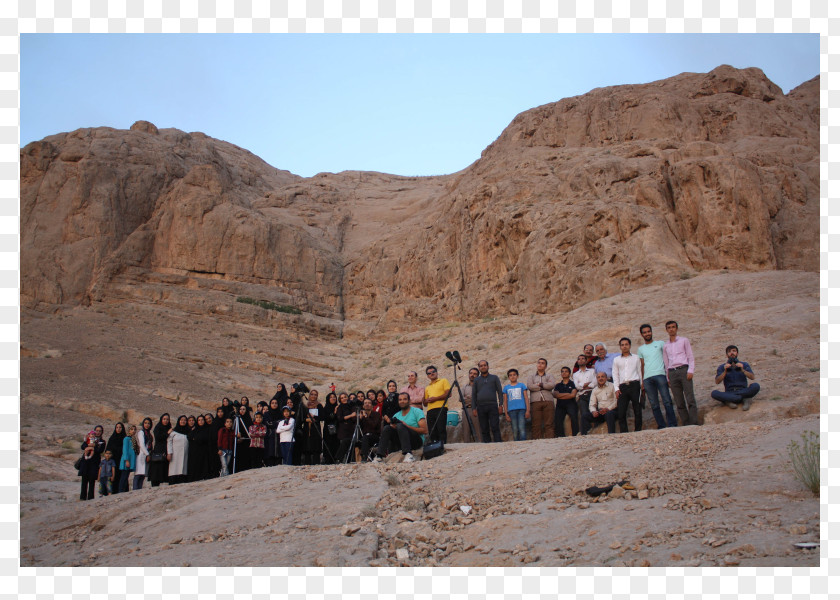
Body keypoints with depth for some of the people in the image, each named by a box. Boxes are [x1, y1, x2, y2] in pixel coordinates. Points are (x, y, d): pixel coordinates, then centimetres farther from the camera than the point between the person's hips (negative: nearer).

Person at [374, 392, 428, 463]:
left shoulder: (417, 411, -1)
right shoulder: (397, 415, 16)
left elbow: (425, 430, -12)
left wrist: (407, 426, -18)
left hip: (417, 441, -5)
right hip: (402, 443, 5)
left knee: (400, 426, -28)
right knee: (387, 428, -13)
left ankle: (408, 454, -39)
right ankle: (379, 456, -20)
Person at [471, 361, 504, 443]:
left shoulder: (494, 378, 12)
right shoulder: (476, 380, 16)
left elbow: (500, 392, 8)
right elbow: (473, 395, 13)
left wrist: (501, 405, -3)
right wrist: (474, 408, 3)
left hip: (492, 406, -2)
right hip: (481, 407, 2)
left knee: (495, 428, -10)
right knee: (484, 429, 1)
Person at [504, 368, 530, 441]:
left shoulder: (522, 385, 13)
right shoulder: (506, 388, 14)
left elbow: (526, 398, 9)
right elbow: (505, 402, 13)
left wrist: (528, 410, -1)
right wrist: (506, 414, 4)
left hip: (521, 409, -1)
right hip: (511, 410, 1)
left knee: (521, 428, -14)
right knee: (515, 430, -1)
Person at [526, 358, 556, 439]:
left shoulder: (549, 376, 22)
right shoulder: (531, 377, 23)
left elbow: (552, 385, -2)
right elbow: (530, 386, 0)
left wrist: (540, 384, 0)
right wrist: (545, 386, 2)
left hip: (548, 401, 0)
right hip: (535, 401, 0)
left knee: (549, 423, -9)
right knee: (536, 424, -8)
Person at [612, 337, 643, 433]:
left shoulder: (636, 358, 14)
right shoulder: (616, 360, 16)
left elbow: (639, 372, 13)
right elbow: (615, 374, 13)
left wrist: (641, 386, 6)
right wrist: (616, 388, 3)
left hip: (634, 385, -1)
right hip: (623, 387, 1)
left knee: (637, 410, -4)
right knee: (621, 412, -7)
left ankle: (638, 431, 2)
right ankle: (624, 433, -5)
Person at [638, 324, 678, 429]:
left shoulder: (660, 344, 13)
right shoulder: (641, 349, 20)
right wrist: (642, 383, 10)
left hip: (660, 375, -3)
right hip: (647, 379, 3)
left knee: (667, 402, -10)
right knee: (654, 405, 0)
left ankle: (672, 425, -10)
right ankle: (661, 426, 2)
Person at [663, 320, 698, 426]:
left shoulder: (684, 341, 10)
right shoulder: (666, 345, 19)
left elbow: (690, 357, 5)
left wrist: (690, 371, -8)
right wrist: (668, 378, 14)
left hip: (683, 370, -3)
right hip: (672, 373, 3)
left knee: (690, 399, -11)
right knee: (679, 402, -1)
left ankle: (694, 423, -12)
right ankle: (686, 424, 1)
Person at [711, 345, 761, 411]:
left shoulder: (744, 364, 12)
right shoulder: (722, 367, 10)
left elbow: (752, 377, -3)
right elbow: (717, 382, -4)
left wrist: (743, 370, -19)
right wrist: (725, 371, -17)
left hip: (743, 391, 1)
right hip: (729, 392, 0)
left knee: (756, 386, -29)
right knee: (714, 393, -31)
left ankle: (729, 401, -28)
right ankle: (745, 399, -29)